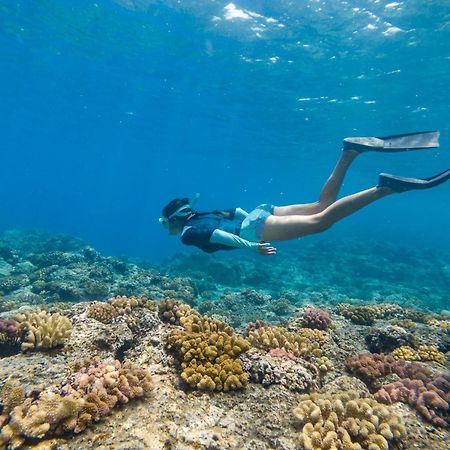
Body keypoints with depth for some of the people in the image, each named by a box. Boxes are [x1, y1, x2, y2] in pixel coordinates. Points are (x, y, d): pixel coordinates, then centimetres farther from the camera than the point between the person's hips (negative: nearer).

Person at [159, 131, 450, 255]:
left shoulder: (188, 233, 4)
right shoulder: (201, 216, 29)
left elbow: (215, 234, -17)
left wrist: (249, 245, -23)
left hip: (255, 227, -8)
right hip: (259, 214, 8)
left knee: (321, 221, -21)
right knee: (323, 204, 5)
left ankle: (386, 187, -30)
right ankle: (350, 152, -5)